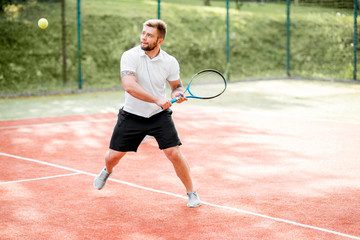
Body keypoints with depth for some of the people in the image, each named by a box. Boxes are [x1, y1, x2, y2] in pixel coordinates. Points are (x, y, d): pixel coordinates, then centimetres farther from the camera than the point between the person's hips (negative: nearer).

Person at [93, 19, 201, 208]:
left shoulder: (170, 62, -9)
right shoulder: (130, 56, -17)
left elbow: (176, 85, 10)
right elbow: (129, 86, -31)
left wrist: (177, 93, -14)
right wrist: (157, 100, -36)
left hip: (159, 115, 0)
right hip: (132, 115, 0)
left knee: (174, 153, -13)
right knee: (113, 156, 8)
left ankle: (191, 193, 7)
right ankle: (107, 171, 47)